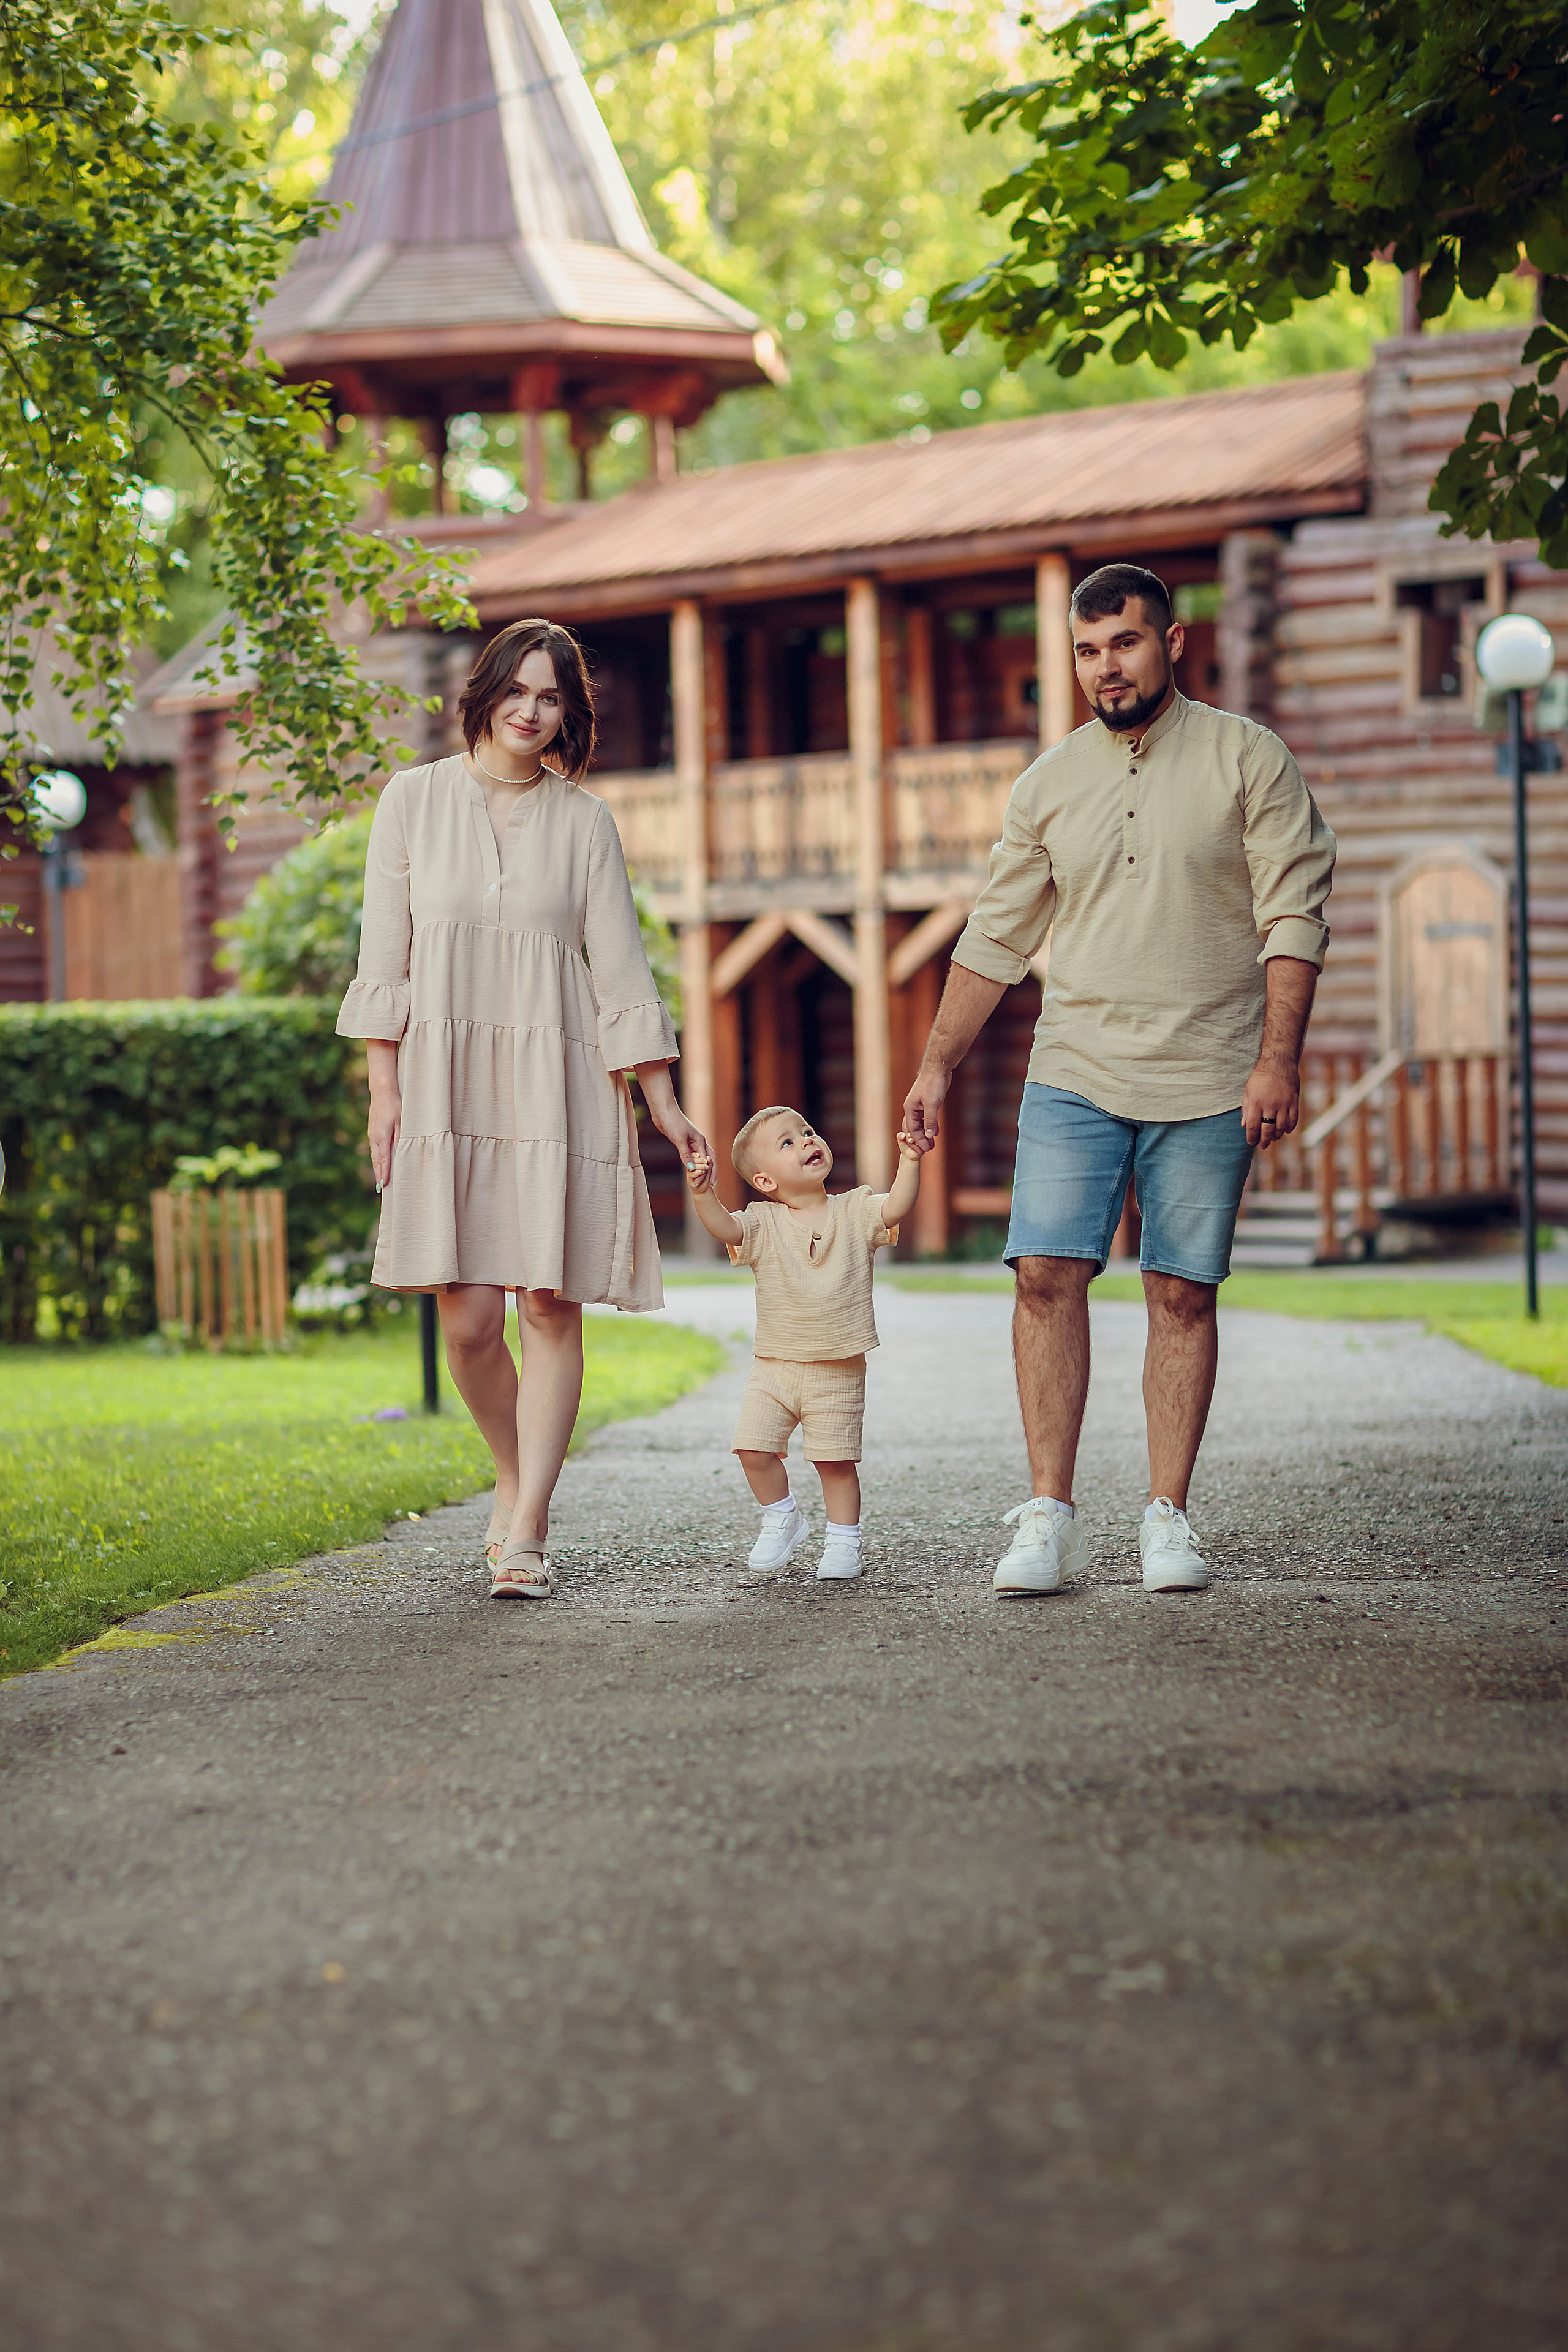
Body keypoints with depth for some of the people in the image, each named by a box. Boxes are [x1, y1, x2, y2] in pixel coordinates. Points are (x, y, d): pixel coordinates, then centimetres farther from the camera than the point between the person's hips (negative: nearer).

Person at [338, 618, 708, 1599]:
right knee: (468, 1321, -4)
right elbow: (384, 955, 6)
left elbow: (620, 964, 9)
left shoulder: (583, 819, 8)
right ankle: (516, 1477, 22)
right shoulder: (415, 799, 7)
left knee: (550, 1304, -8)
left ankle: (526, 1531, -5)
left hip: (556, 1082, 0)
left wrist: (665, 1103, 5)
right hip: (445, 1079, 0)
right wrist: (384, 1086, -1)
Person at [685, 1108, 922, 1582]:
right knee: (754, 1449, -5)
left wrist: (909, 1163, -28)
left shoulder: (853, 1213, 0)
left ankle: (844, 1540, 18)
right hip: (774, 1366, 1)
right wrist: (703, 1193, -36)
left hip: (837, 1371, -1)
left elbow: (896, 1208, -14)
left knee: (836, 1460, 1)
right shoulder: (764, 1223, -3)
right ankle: (783, 1518, 21)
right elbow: (725, 1227, -19)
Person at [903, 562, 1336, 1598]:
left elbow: (1293, 918, -4)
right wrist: (939, 1066, 11)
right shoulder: (1049, 783, 10)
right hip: (1074, 1075, 2)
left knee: (1184, 1294, 0)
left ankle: (1169, 1516, 8)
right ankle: (1050, 1514, -5)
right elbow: (996, 938, 15)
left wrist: (1279, 1059, -13)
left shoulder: (1249, 760, 1)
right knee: (1047, 1276, -9)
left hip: (1207, 1083, -2)